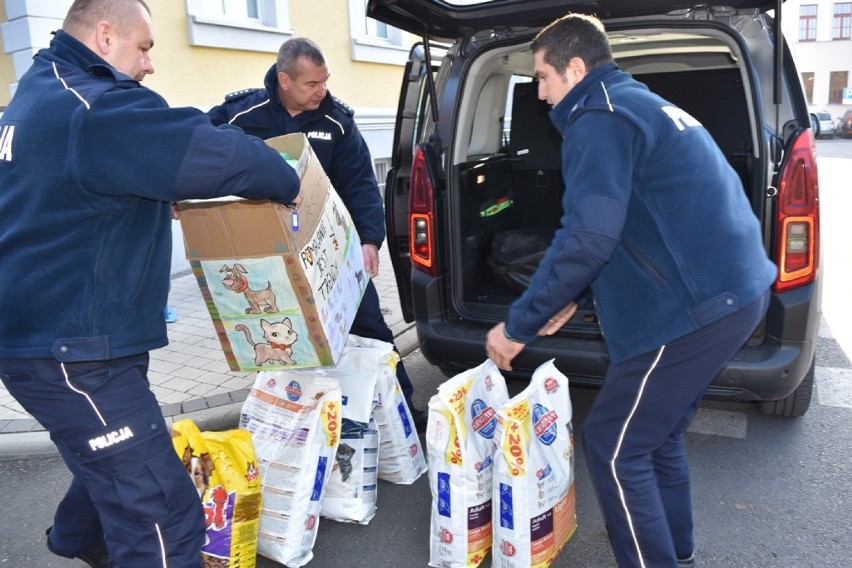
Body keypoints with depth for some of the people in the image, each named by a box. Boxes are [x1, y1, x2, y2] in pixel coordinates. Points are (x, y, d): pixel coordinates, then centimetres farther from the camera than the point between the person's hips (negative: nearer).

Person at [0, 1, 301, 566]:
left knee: (116, 456, 31)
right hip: (70, 349, -11)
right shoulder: (94, 107, -20)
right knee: (162, 515, -7)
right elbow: (222, 154, -25)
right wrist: (287, 185, -6)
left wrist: (158, 198, 13)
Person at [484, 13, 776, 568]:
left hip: (692, 307, -10)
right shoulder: (645, 105, 20)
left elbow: (588, 236, -23)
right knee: (657, 431, 22)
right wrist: (571, 294, 19)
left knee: (613, 446, 1)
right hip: (732, 292, 10)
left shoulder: (598, 118, -12)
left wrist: (518, 327, -14)